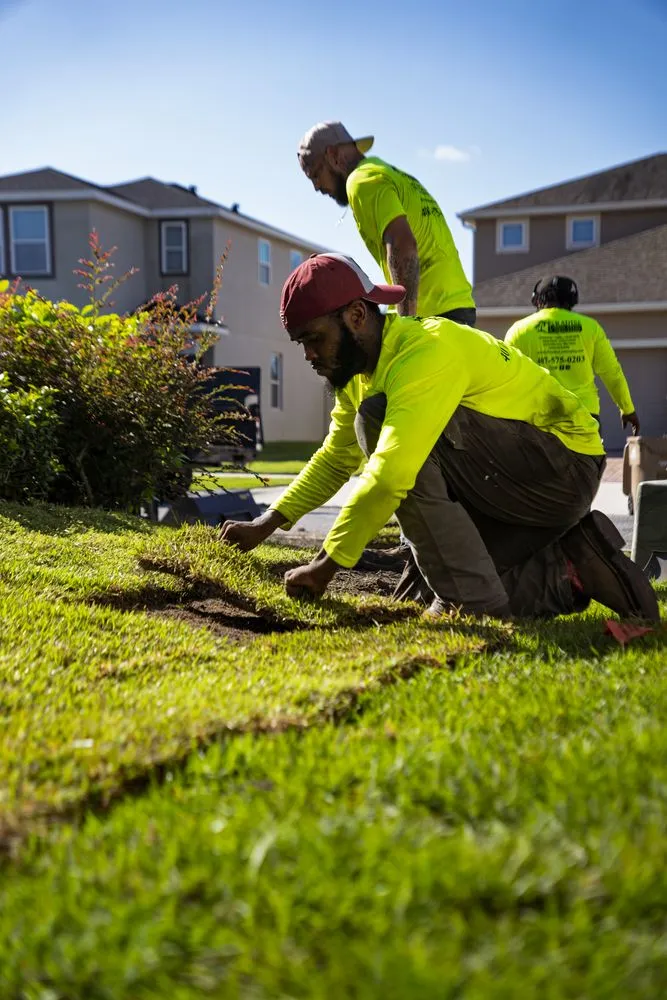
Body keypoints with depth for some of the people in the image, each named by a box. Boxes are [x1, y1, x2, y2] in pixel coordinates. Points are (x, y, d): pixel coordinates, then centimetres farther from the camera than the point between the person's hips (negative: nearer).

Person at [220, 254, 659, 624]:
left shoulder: (426, 351, -25)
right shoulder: (359, 368, 5)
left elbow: (389, 474, -34)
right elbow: (335, 460, 13)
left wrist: (327, 564, -28)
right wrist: (266, 525, 4)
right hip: (515, 491, 10)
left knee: (379, 417, -25)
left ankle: (469, 599, -22)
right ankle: (570, 570, 10)